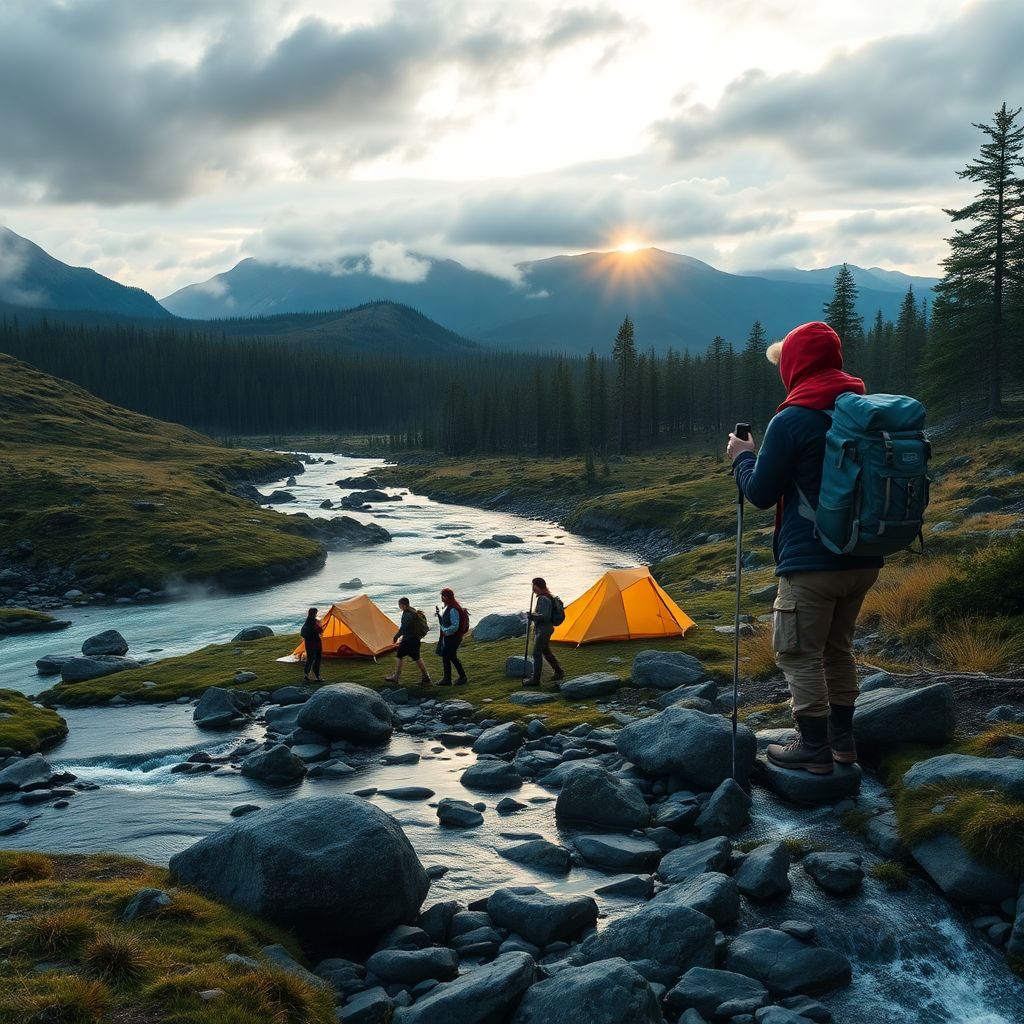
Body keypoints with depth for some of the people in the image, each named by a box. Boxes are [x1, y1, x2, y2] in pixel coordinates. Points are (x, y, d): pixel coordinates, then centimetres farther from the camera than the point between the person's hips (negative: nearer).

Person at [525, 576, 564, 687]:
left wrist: (533, 616, -26)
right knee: (546, 652, 20)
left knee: (537, 653, -10)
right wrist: (533, 616, 12)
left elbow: (545, 616, -26)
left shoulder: (544, 599, -20)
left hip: (544, 629, -11)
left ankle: (536, 679, -9)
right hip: (542, 629, 11)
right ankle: (559, 673, 31)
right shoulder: (542, 598, 13)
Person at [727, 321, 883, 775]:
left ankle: (814, 750, 7)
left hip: (811, 562, -8)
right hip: (863, 558, 8)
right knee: (838, 648, 19)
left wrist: (743, 456, 9)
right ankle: (841, 739, 26)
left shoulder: (790, 421, -15)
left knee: (799, 655, 3)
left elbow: (760, 493, -9)